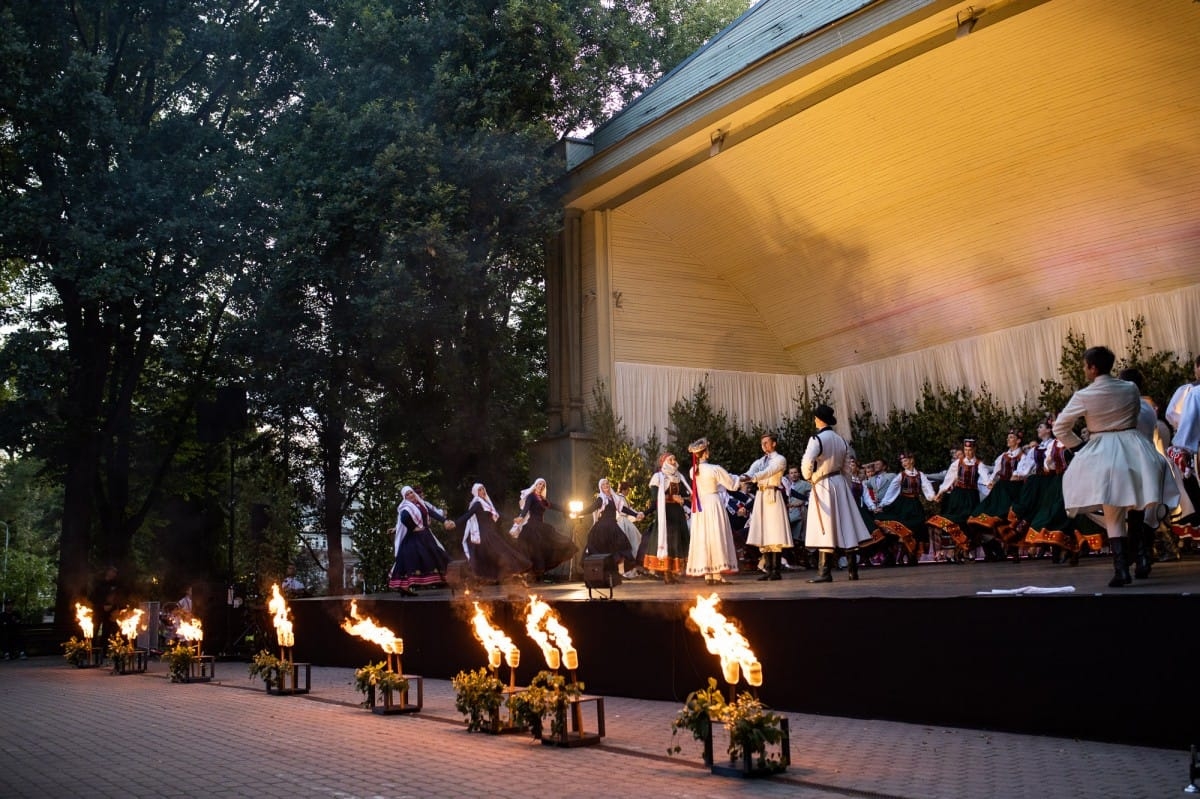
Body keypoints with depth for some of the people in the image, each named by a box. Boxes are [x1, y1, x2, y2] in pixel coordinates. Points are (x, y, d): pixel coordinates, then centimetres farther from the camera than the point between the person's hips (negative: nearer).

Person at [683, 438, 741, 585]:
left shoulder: (693, 471, 2)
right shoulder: (715, 469, -14)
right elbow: (731, 484, -3)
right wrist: (735, 477, 17)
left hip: (699, 506, 5)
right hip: (714, 505, -5)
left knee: (702, 538, 7)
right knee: (716, 537, 1)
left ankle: (707, 575, 8)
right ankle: (717, 575, 0)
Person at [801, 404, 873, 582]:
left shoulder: (817, 439, -13)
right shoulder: (841, 440, 10)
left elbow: (807, 463, -24)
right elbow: (845, 467, 14)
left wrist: (808, 477, -4)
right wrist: (847, 488, 20)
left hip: (823, 486, -7)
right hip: (840, 483, 7)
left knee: (826, 530, -5)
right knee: (846, 528, 7)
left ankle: (825, 572, -4)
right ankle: (853, 570, 10)